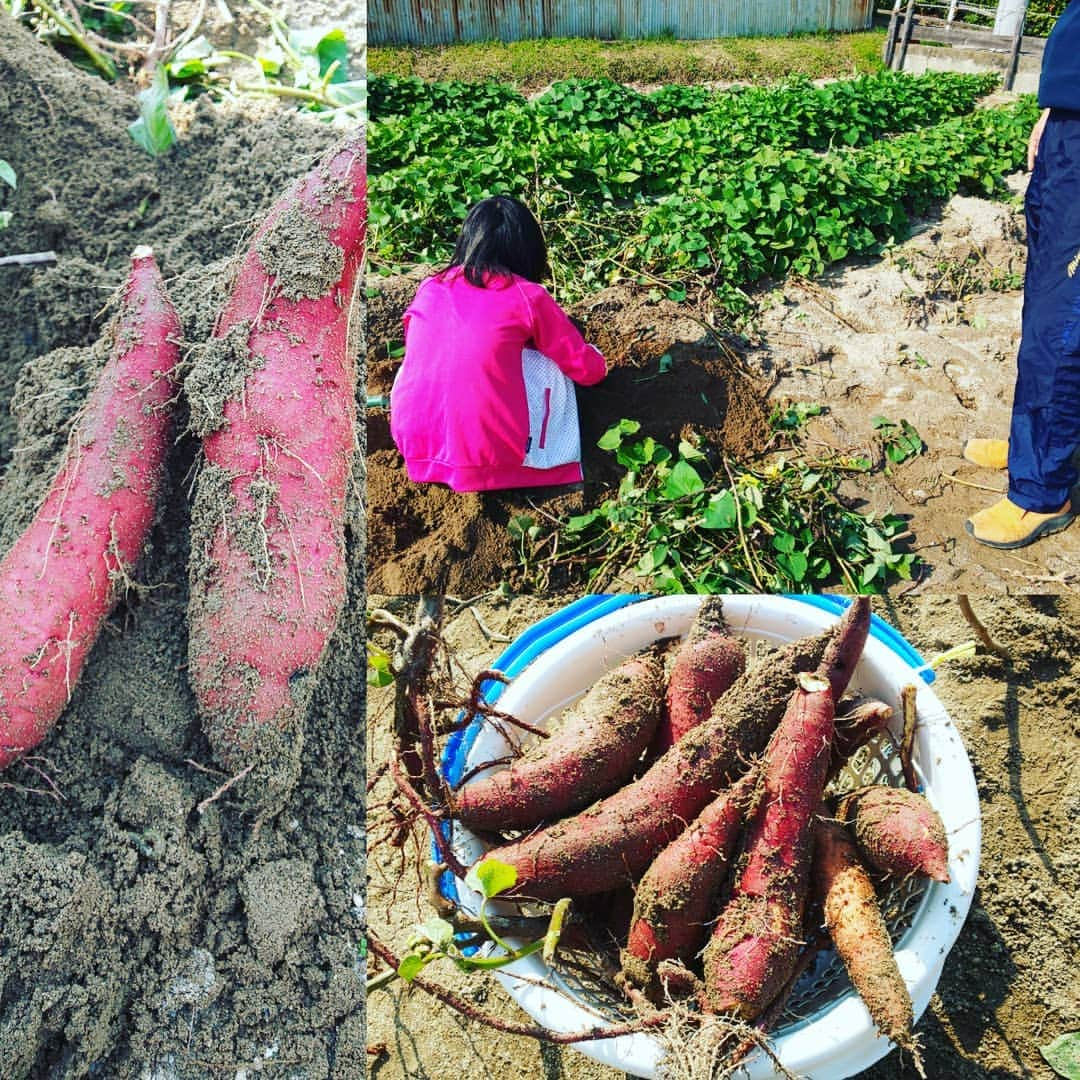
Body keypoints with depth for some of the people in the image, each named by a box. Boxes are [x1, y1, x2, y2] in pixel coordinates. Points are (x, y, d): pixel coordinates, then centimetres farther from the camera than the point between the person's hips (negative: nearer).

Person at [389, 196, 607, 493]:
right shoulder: (527, 297, -1)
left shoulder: (428, 290, 10)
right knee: (550, 365, 18)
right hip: (489, 455, -3)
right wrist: (597, 360, 37)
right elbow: (589, 370, 10)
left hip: (413, 444, 3)